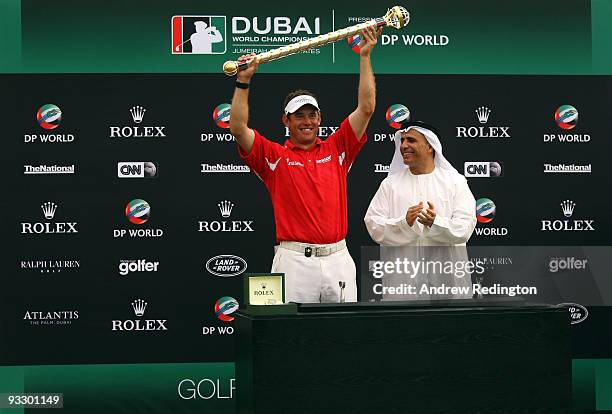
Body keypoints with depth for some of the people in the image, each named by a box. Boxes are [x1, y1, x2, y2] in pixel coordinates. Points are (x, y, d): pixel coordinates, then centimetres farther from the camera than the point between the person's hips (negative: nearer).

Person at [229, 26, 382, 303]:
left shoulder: (336, 150, 13)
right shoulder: (275, 156, 7)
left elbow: (366, 108, 9)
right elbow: (238, 128, -5)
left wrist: (365, 57, 6)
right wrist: (243, 81, -9)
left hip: (337, 257, 3)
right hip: (294, 258, -3)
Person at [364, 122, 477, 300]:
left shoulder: (455, 181, 6)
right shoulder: (390, 184, 10)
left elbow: (465, 227, -4)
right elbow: (373, 225, -1)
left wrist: (435, 223, -23)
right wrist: (404, 223, -18)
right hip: (402, 277, 0)